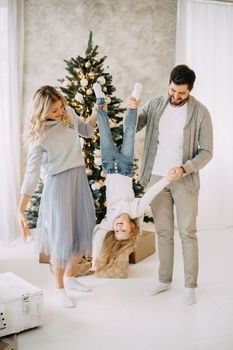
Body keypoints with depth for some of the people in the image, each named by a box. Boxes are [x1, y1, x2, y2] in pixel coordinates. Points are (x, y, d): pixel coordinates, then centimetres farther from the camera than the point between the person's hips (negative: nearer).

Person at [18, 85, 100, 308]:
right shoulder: (40, 136, -16)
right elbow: (32, 175, -18)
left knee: (85, 232, 12)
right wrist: (20, 210, -23)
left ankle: (69, 277, 34)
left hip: (80, 178, 7)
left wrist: (97, 113, 4)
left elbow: (87, 131, 21)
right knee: (62, 237, -2)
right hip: (58, 184, -6)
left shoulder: (69, 114, 1)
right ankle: (60, 289, 17)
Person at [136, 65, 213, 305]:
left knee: (187, 233, 2)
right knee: (163, 231, 11)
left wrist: (184, 168, -23)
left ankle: (190, 286, 13)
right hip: (156, 177, 3)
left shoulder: (200, 113, -8)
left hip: (184, 180, -3)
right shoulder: (154, 105, 2)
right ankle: (164, 279, 24)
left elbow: (206, 152, -7)